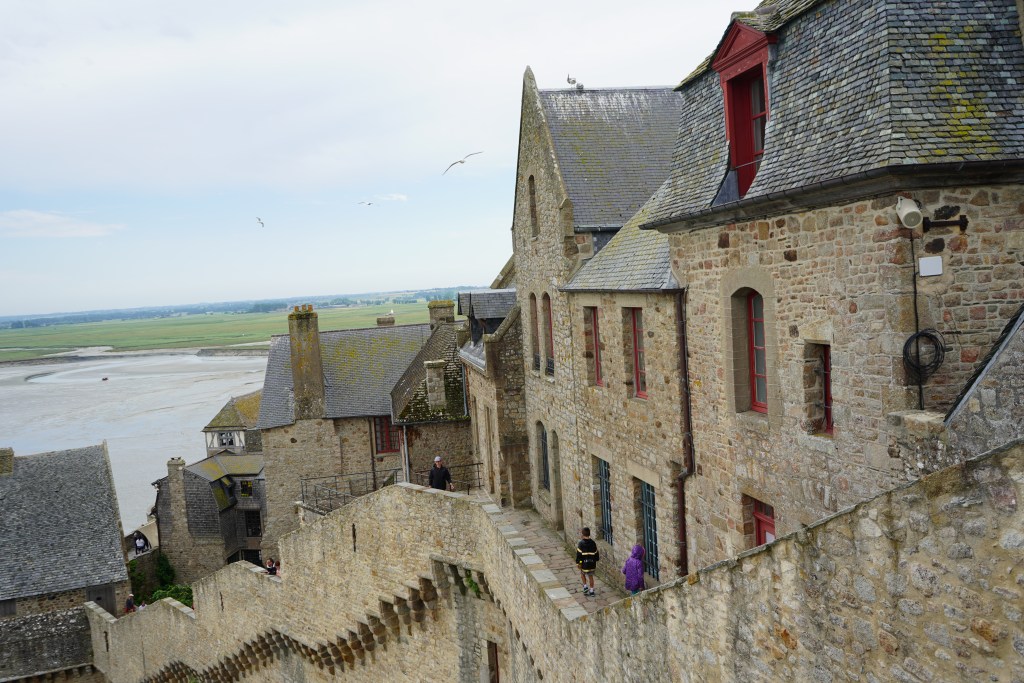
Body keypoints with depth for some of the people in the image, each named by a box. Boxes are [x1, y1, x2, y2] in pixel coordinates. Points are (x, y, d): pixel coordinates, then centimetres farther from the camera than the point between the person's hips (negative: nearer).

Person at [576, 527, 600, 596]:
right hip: (592, 563, 3)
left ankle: (585, 587, 13)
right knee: (591, 576, 14)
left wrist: (578, 562, -6)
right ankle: (591, 591, 18)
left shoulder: (581, 543, -15)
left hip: (584, 563, -3)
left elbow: (579, 554, -14)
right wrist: (596, 560, 21)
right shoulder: (593, 543, -3)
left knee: (582, 573, 23)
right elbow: (596, 553, 6)